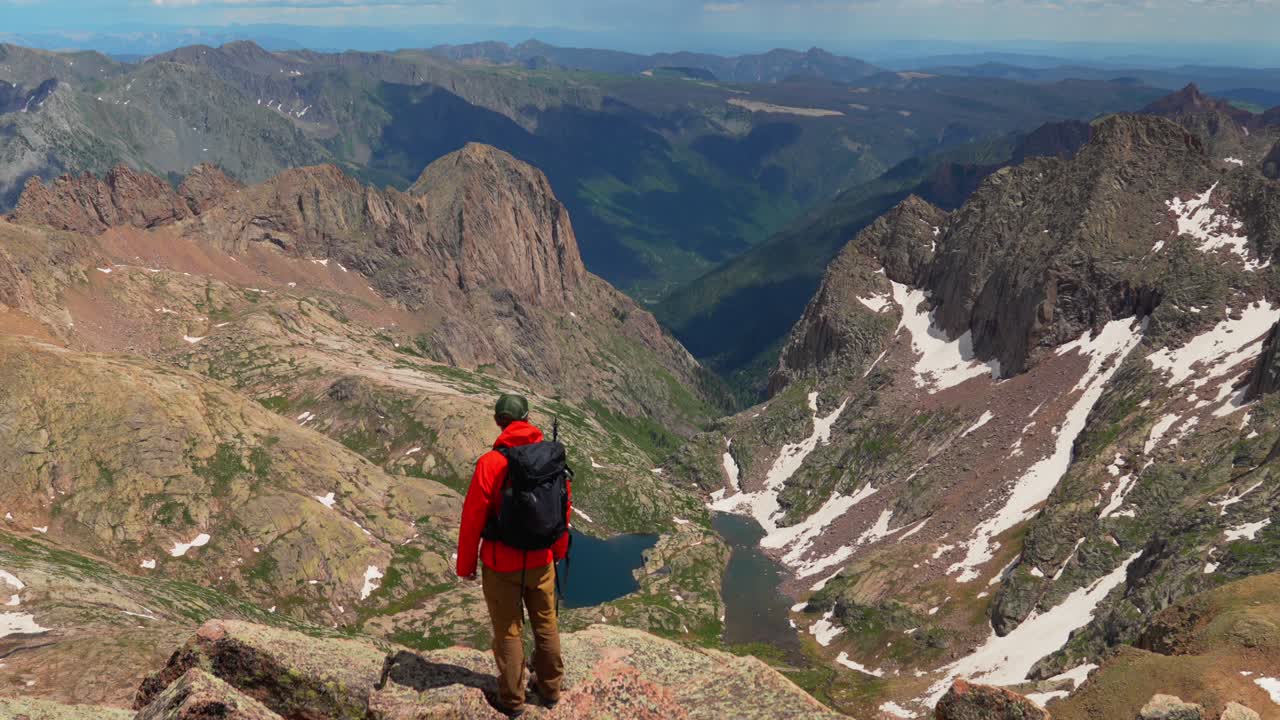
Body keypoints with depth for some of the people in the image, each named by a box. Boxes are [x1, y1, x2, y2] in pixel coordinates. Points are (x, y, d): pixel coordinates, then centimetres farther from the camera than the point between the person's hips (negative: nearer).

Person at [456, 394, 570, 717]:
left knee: (509, 630, 12)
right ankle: (550, 689, 37)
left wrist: (465, 565, -1)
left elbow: (473, 519, -15)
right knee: (546, 624, 20)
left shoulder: (491, 463, -20)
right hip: (541, 561, 4)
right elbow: (563, 509, 3)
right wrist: (559, 550, 19)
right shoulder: (553, 457, -8)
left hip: (502, 565, -4)